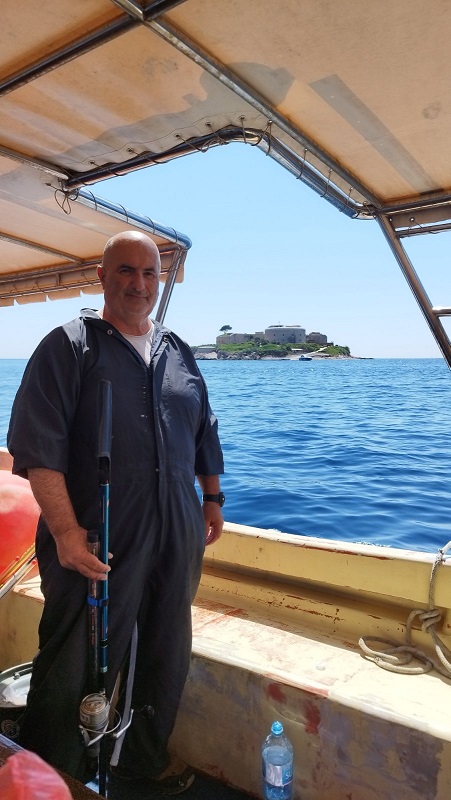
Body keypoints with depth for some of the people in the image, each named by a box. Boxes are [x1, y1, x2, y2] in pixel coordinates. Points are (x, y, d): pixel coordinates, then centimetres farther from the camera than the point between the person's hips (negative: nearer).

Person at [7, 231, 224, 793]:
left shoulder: (178, 353, 11)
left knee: (167, 657, 19)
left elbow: (204, 433, 19)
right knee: (76, 668, 9)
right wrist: (65, 530, -20)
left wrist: (213, 499, 16)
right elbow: (37, 446, -14)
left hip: (178, 540, 6)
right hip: (97, 543, -5)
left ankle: (146, 754, 44)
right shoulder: (70, 346, -6)